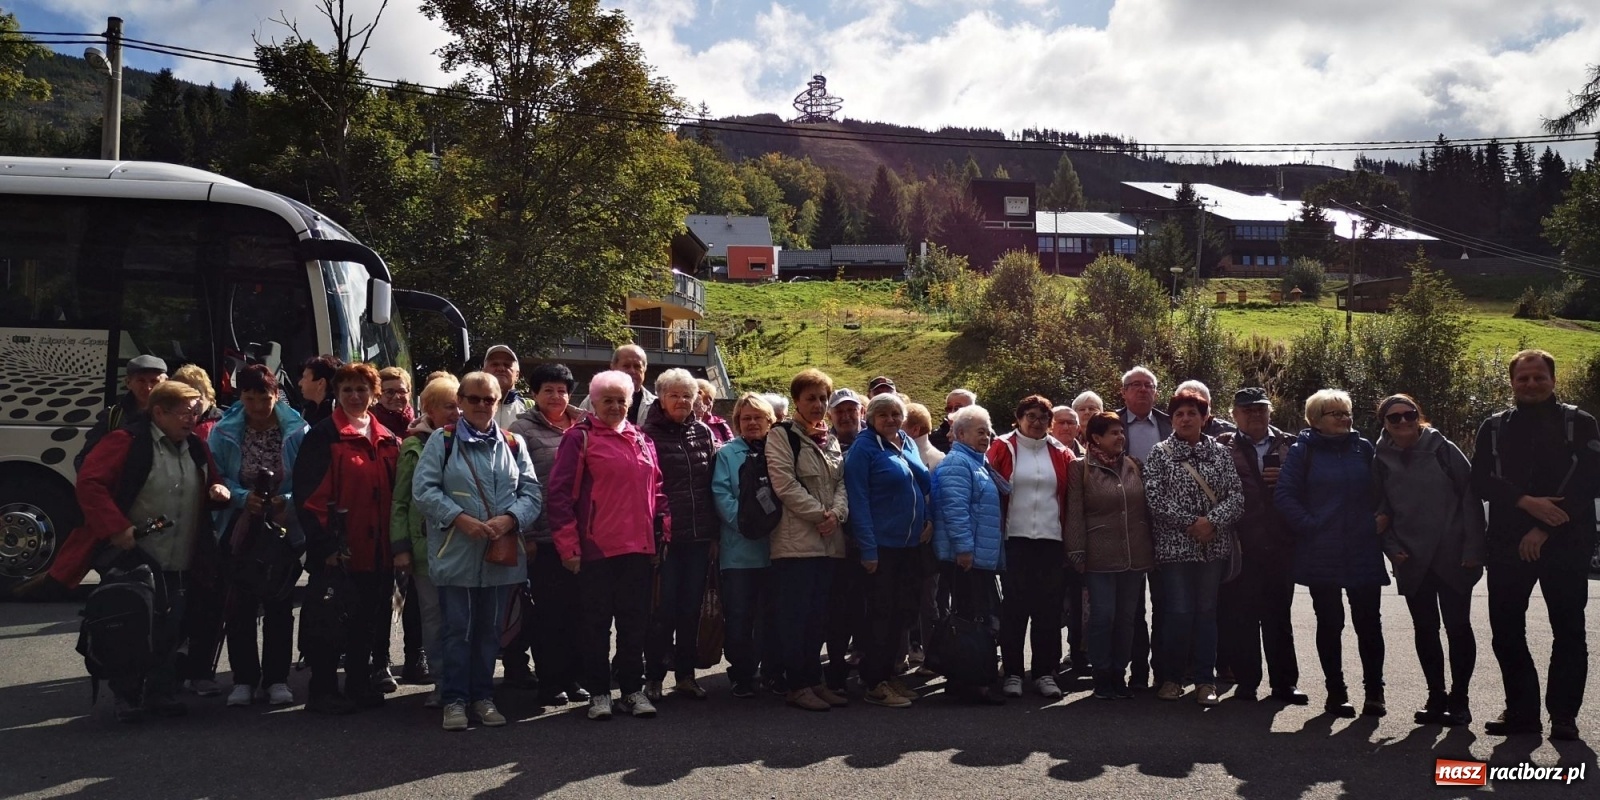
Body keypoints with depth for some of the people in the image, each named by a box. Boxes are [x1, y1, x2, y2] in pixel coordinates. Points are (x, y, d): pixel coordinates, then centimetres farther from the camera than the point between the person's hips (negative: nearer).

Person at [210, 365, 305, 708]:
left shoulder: (296, 428, -8)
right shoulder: (224, 431, -4)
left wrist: (287, 499, -21)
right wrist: (243, 497, -19)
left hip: (283, 525, -1)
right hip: (240, 526, 1)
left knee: (280, 604, 6)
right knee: (240, 604, 4)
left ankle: (276, 679, 15)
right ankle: (244, 679, 15)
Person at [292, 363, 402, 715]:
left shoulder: (388, 440, 13)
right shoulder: (323, 436, -5)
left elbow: (397, 494, 15)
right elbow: (309, 496, -11)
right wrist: (325, 543, -18)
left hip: (378, 550, 5)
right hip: (337, 550, -5)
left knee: (368, 620, 13)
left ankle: (360, 685, 25)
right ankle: (323, 690, 15)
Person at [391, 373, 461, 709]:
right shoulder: (414, 446, 4)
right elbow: (400, 501, 3)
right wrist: (400, 547, -3)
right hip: (426, 544, -1)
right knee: (433, 615, 3)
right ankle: (442, 684, 11)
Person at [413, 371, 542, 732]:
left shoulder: (514, 444, 10)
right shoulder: (442, 441, 1)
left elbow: (531, 492, 5)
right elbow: (424, 489, -7)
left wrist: (509, 519, -13)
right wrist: (460, 519, -17)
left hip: (500, 555, 3)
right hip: (456, 553, -3)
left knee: (489, 629, 11)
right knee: (456, 628, 3)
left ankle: (483, 696, 23)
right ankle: (454, 699, 13)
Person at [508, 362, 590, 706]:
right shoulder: (523, 429, -1)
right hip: (544, 536, -4)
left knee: (576, 609, 9)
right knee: (548, 611, 2)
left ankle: (572, 678, 20)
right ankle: (549, 682, 13)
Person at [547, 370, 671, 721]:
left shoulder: (643, 441, 14)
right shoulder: (579, 438, -2)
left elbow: (657, 490, 19)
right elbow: (560, 493, -7)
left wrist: (662, 533, 11)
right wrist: (568, 545, -11)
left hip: (638, 548, 5)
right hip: (596, 547, -5)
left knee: (634, 622, 10)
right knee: (596, 622, 5)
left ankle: (633, 689, 21)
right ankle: (598, 692, 16)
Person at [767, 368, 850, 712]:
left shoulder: (830, 439, 18)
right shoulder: (781, 435, -3)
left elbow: (841, 482, 13)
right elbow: (785, 484, -12)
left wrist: (837, 513, -7)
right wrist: (819, 514, -13)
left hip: (828, 541, 7)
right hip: (796, 539, -7)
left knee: (818, 615, 11)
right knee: (795, 615, -4)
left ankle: (813, 679, 19)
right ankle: (796, 685, 2)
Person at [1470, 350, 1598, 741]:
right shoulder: (1494, 427, 10)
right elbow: (1482, 481, 1)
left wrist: (1543, 530, -14)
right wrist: (1526, 501, -16)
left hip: (1565, 544, -2)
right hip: (1507, 544, 2)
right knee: (1506, 630, 4)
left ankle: (1563, 714, 11)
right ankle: (1521, 709, 15)